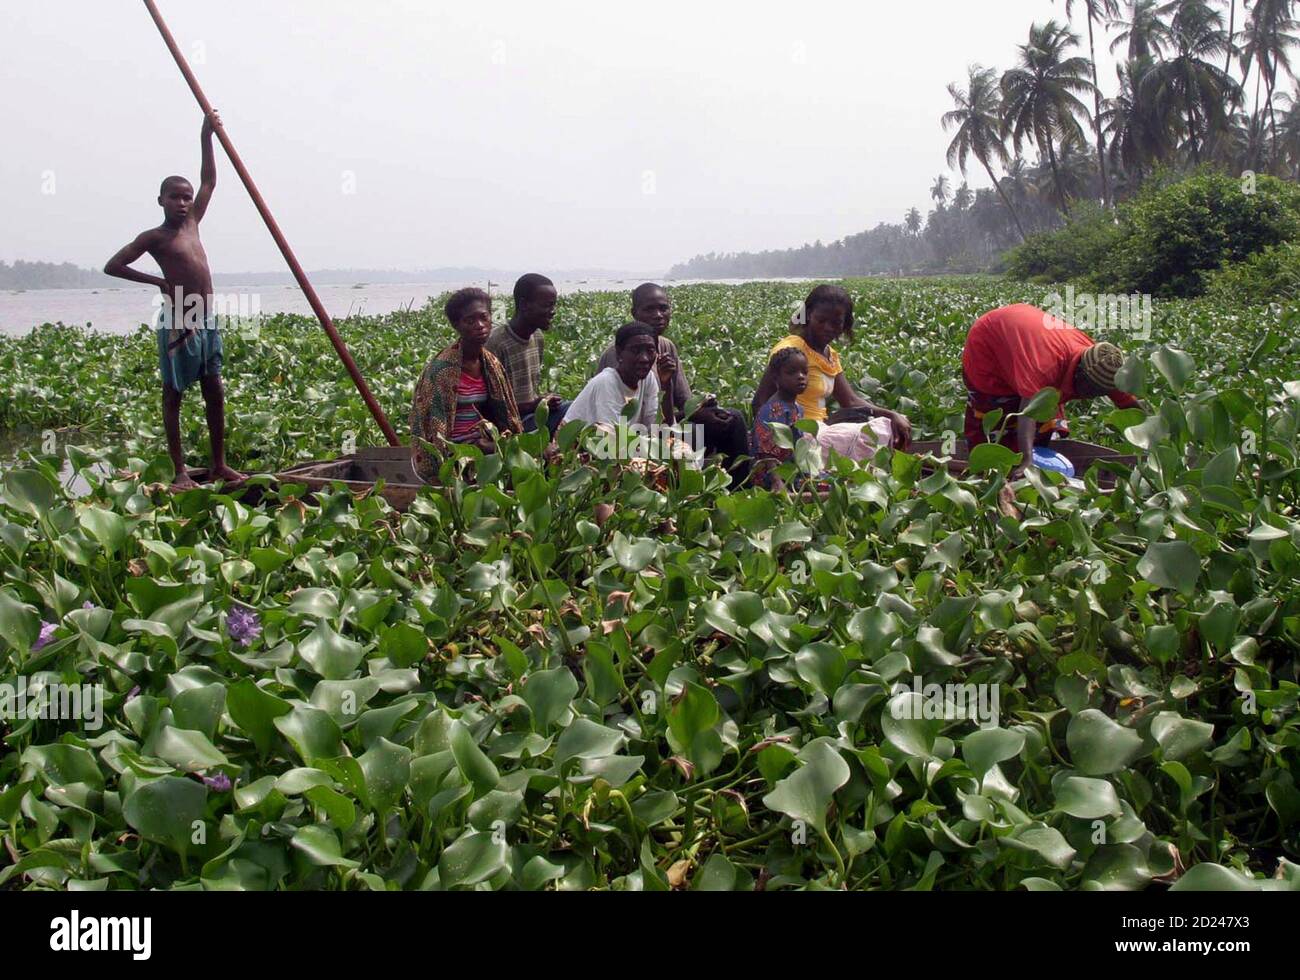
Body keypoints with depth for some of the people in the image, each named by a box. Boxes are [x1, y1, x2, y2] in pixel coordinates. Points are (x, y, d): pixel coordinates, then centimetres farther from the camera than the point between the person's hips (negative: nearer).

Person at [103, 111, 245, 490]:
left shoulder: (192, 223, 13)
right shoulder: (154, 237, -4)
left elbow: (209, 181, 21)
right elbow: (113, 266, -6)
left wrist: (206, 139, 16)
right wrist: (158, 281, -7)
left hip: (206, 321, 7)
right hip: (177, 321, -7)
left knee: (215, 393, 8)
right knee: (173, 394, 0)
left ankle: (219, 465, 16)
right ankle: (180, 471, 3)